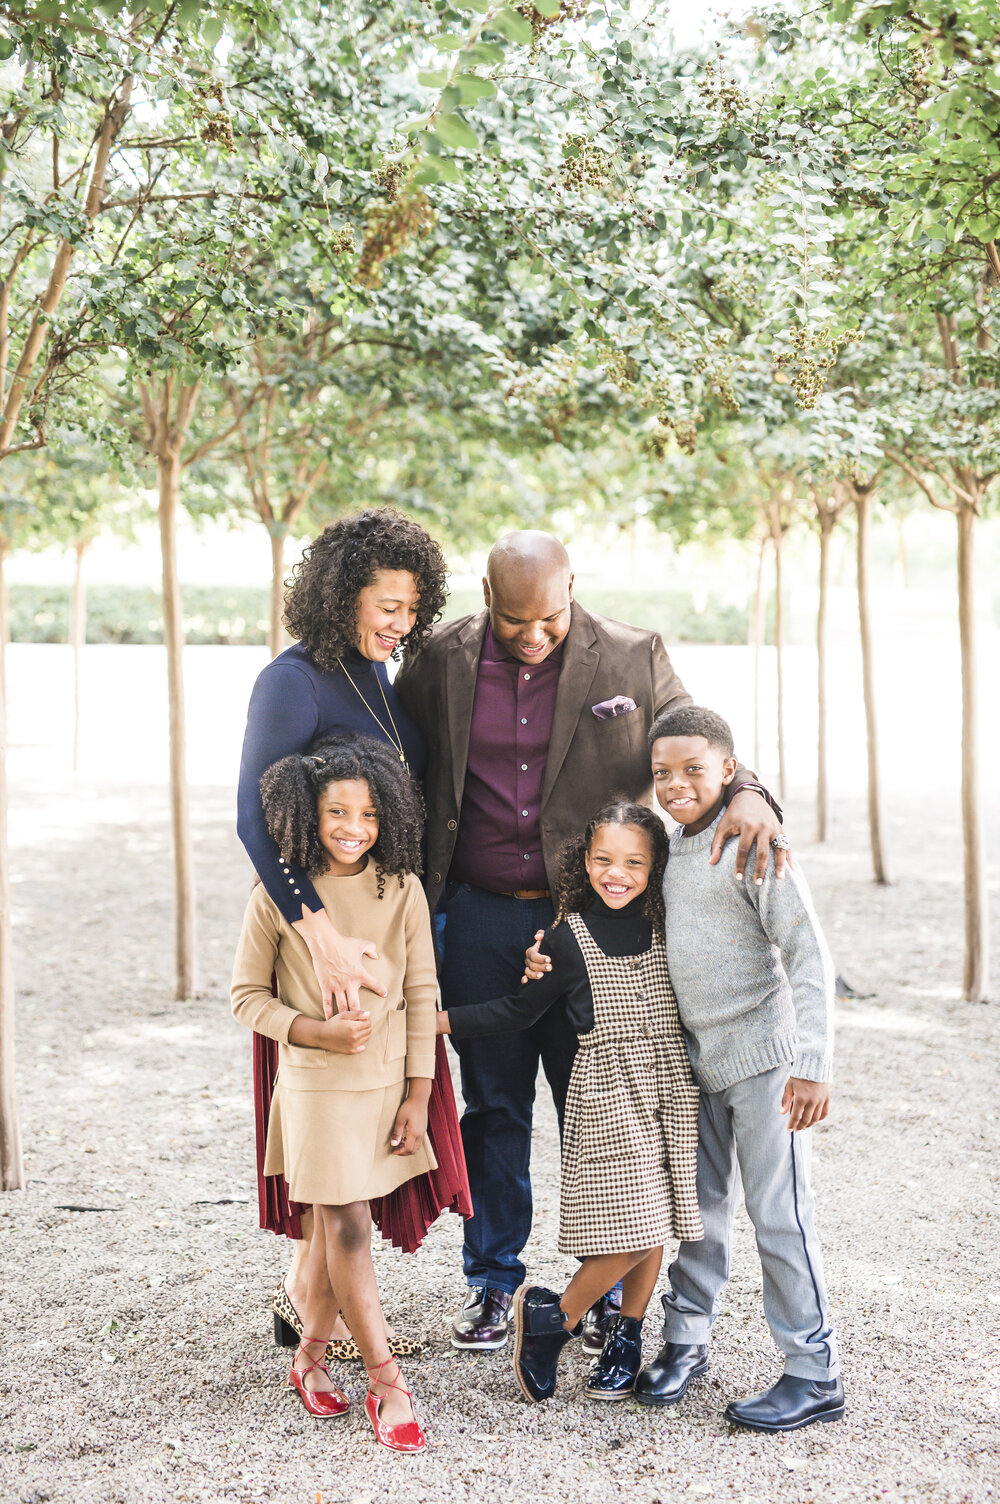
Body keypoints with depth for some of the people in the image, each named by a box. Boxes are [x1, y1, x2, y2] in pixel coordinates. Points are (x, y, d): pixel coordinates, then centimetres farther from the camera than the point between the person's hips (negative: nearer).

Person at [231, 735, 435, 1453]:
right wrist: (317, 1031, -15)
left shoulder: (402, 890, -3)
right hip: (315, 1085, -2)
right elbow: (248, 995, 0)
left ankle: (312, 1355, 31)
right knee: (348, 1230, -2)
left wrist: (418, 1096, 0)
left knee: (334, 1226, 12)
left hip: (388, 1083, 2)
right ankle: (387, 1384, 7)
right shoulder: (278, 895, -8)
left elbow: (422, 996, 1)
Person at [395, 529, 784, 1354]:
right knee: (493, 1106, 12)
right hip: (481, 921, 1)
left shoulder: (633, 658, -4)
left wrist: (745, 791, -23)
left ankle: (610, 1288, 24)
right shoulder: (440, 660, -1)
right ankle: (492, 1281, 28)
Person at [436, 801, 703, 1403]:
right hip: (606, 1089, -3)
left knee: (653, 1221, 6)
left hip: (669, 1087, 3)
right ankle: (553, 1314, 10)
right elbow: (519, 1010, 5)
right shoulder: (568, 938, -4)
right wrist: (437, 1019, 1)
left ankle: (627, 1337, 25)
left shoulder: (667, 925, 3)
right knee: (631, 1225, -11)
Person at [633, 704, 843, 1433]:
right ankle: (686, 1341, 29)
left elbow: (809, 955, -18)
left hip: (762, 1053, -7)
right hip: (698, 1052, 7)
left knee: (778, 1213, -2)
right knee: (699, 1202, 16)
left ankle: (816, 1376, 8)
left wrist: (812, 1064, -23)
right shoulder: (674, 842, 7)